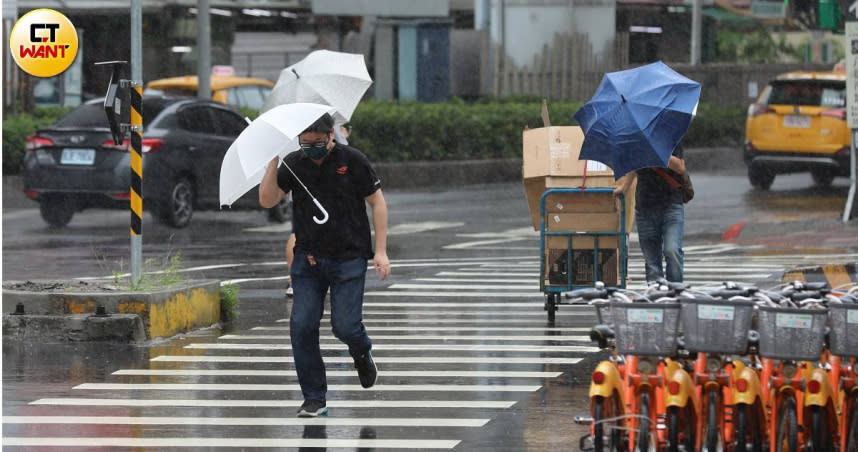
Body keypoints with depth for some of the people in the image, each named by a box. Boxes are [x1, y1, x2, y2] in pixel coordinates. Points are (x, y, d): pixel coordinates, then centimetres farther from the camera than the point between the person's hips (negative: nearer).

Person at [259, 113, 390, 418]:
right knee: (301, 325, -7)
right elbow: (267, 200, -3)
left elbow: (377, 202, 1)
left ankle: (362, 353, 27)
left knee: (345, 326, -11)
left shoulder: (353, 161, -5)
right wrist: (273, 161, -14)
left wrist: (381, 251, -4)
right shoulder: (294, 164, 3)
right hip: (307, 258, 3)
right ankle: (314, 398, 2)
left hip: (348, 258, -3)